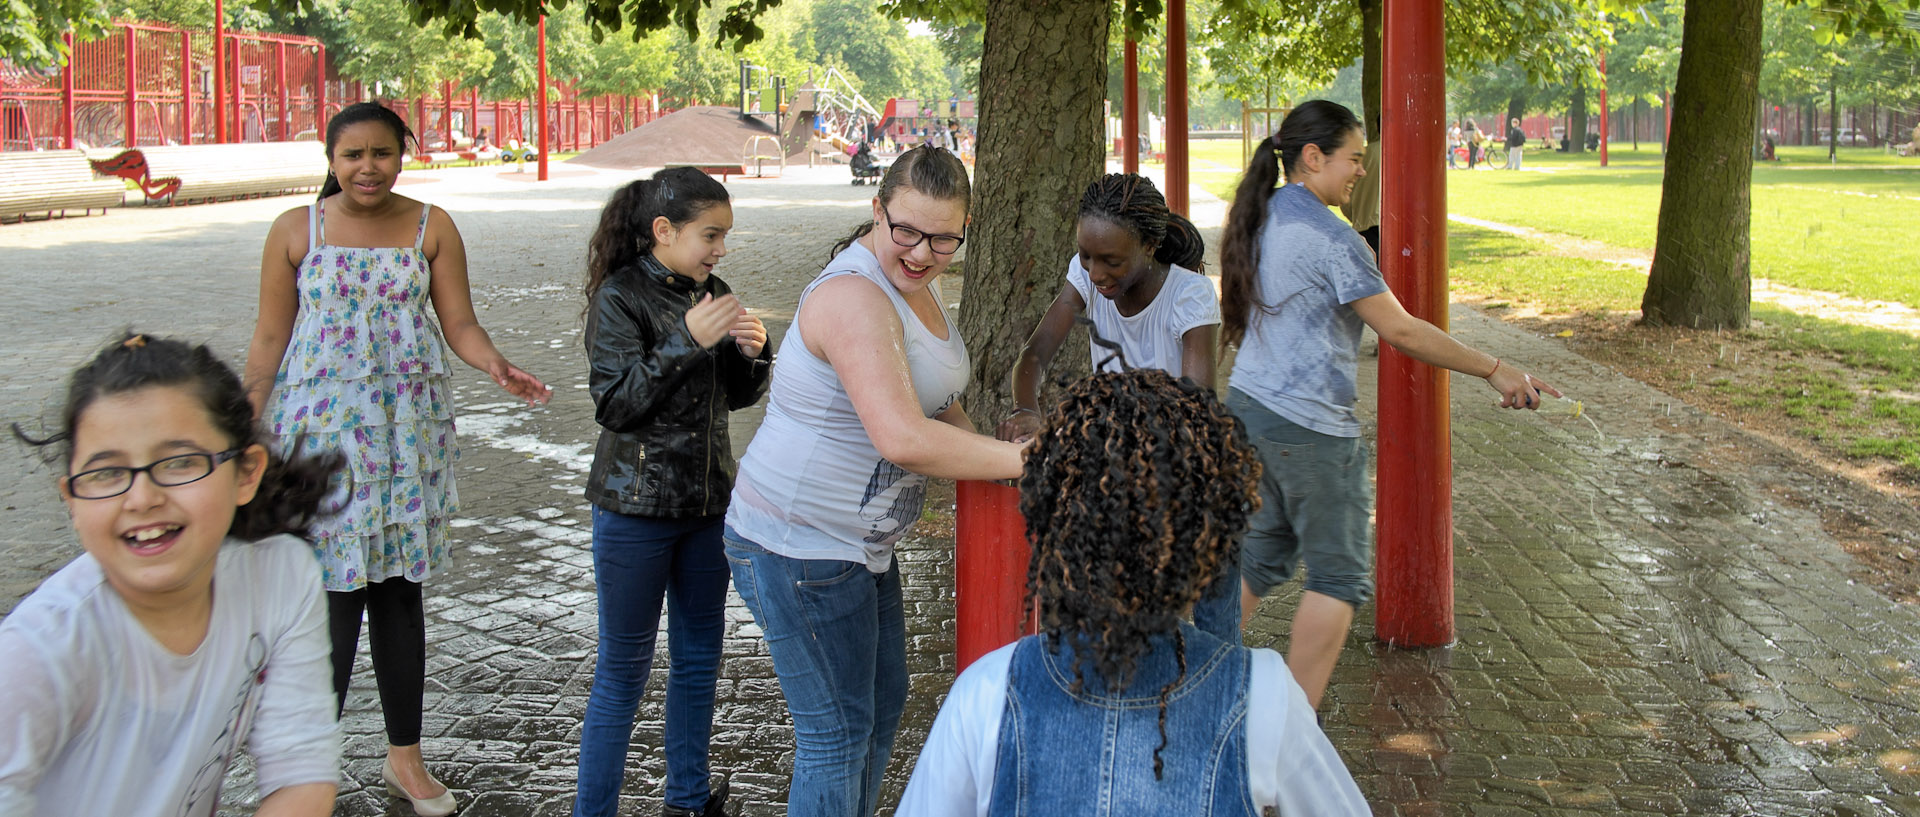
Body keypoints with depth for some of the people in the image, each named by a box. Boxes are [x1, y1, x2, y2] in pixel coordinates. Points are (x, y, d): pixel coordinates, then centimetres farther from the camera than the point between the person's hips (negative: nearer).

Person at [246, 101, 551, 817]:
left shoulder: (431, 227, 3)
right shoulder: (296, 230, 1)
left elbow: (460, 322, 0)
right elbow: (270, 338, 4)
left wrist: (496, 367, -21)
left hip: (408, 429, 2)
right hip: (320, 428, -1)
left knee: (399, 589, 8)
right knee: (333, 593, -5)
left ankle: (404, 756, 22)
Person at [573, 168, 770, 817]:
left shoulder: (710, 294, 6)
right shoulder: (620, 297, -12)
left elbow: (737, 396, 14)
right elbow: (615, 404, -18)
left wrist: (751, 354, -8)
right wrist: (686, 342, -25)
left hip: (710, 500, 6)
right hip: (637, 507, -6)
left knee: (699, 656, 16)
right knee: (624, 668, 2)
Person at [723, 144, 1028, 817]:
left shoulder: (912, 281, 6)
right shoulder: (854, 296, -27)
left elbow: (930, 395, 21)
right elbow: (904, 439, -37)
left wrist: (984, 447, 5)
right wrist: (1021, 459, -30)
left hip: (858, 541, 11)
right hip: (799, 552, -11)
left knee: (883, 706, 23)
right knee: (838, 735, 1)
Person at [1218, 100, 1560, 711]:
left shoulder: (1263, 219, 9)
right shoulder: (1328, 235, -17)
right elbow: (1400, 330, -17)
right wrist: (1496, 371, -11)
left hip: (1248, 404, 9)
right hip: (1307, 425, -9)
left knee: (1261, 555, 20)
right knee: (1339, 575, 3)